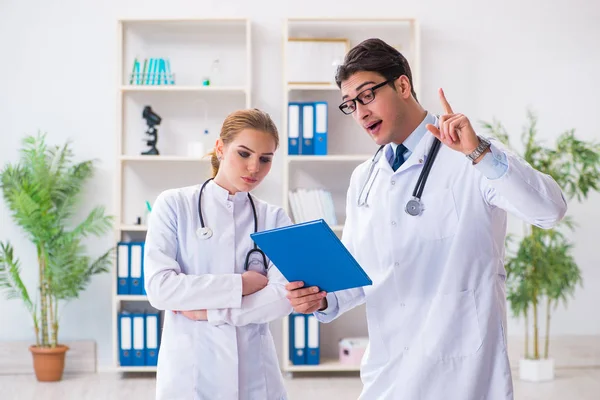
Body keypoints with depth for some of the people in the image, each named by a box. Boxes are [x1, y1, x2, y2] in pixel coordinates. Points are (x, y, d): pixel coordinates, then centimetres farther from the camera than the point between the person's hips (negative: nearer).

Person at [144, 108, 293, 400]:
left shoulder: (274, 219, 2)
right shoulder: (174, 205, -3)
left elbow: (283, 297, -10)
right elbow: (159, 288, -13)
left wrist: (209, 311, -16)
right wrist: (240, 285, -12)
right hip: (189, 369, -1)